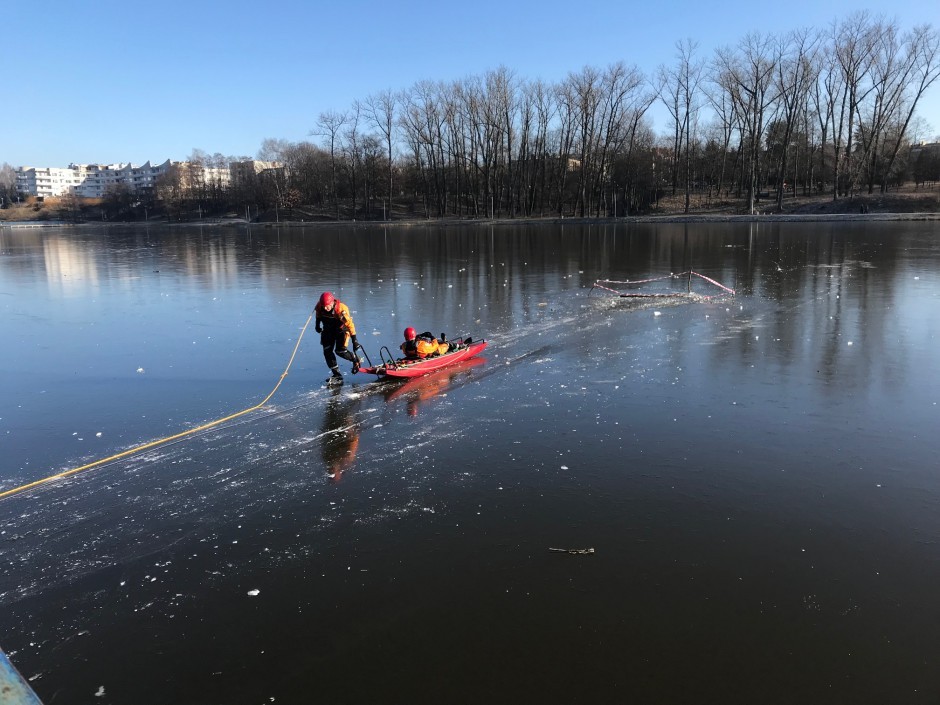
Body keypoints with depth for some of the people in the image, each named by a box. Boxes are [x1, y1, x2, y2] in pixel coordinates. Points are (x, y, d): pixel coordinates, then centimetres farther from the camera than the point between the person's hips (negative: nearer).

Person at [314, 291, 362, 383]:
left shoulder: (341, 309, -34)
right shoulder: (319, 307, -19)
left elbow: (350, 324, -32)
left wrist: (354, 341, -33)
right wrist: (317, 325, 18)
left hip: (341, 329, -5)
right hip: (328, 330, 5)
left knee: (340, 351, -18)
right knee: (327, 351, -5)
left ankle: (356, 360, 12)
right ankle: (337, 375, 1)